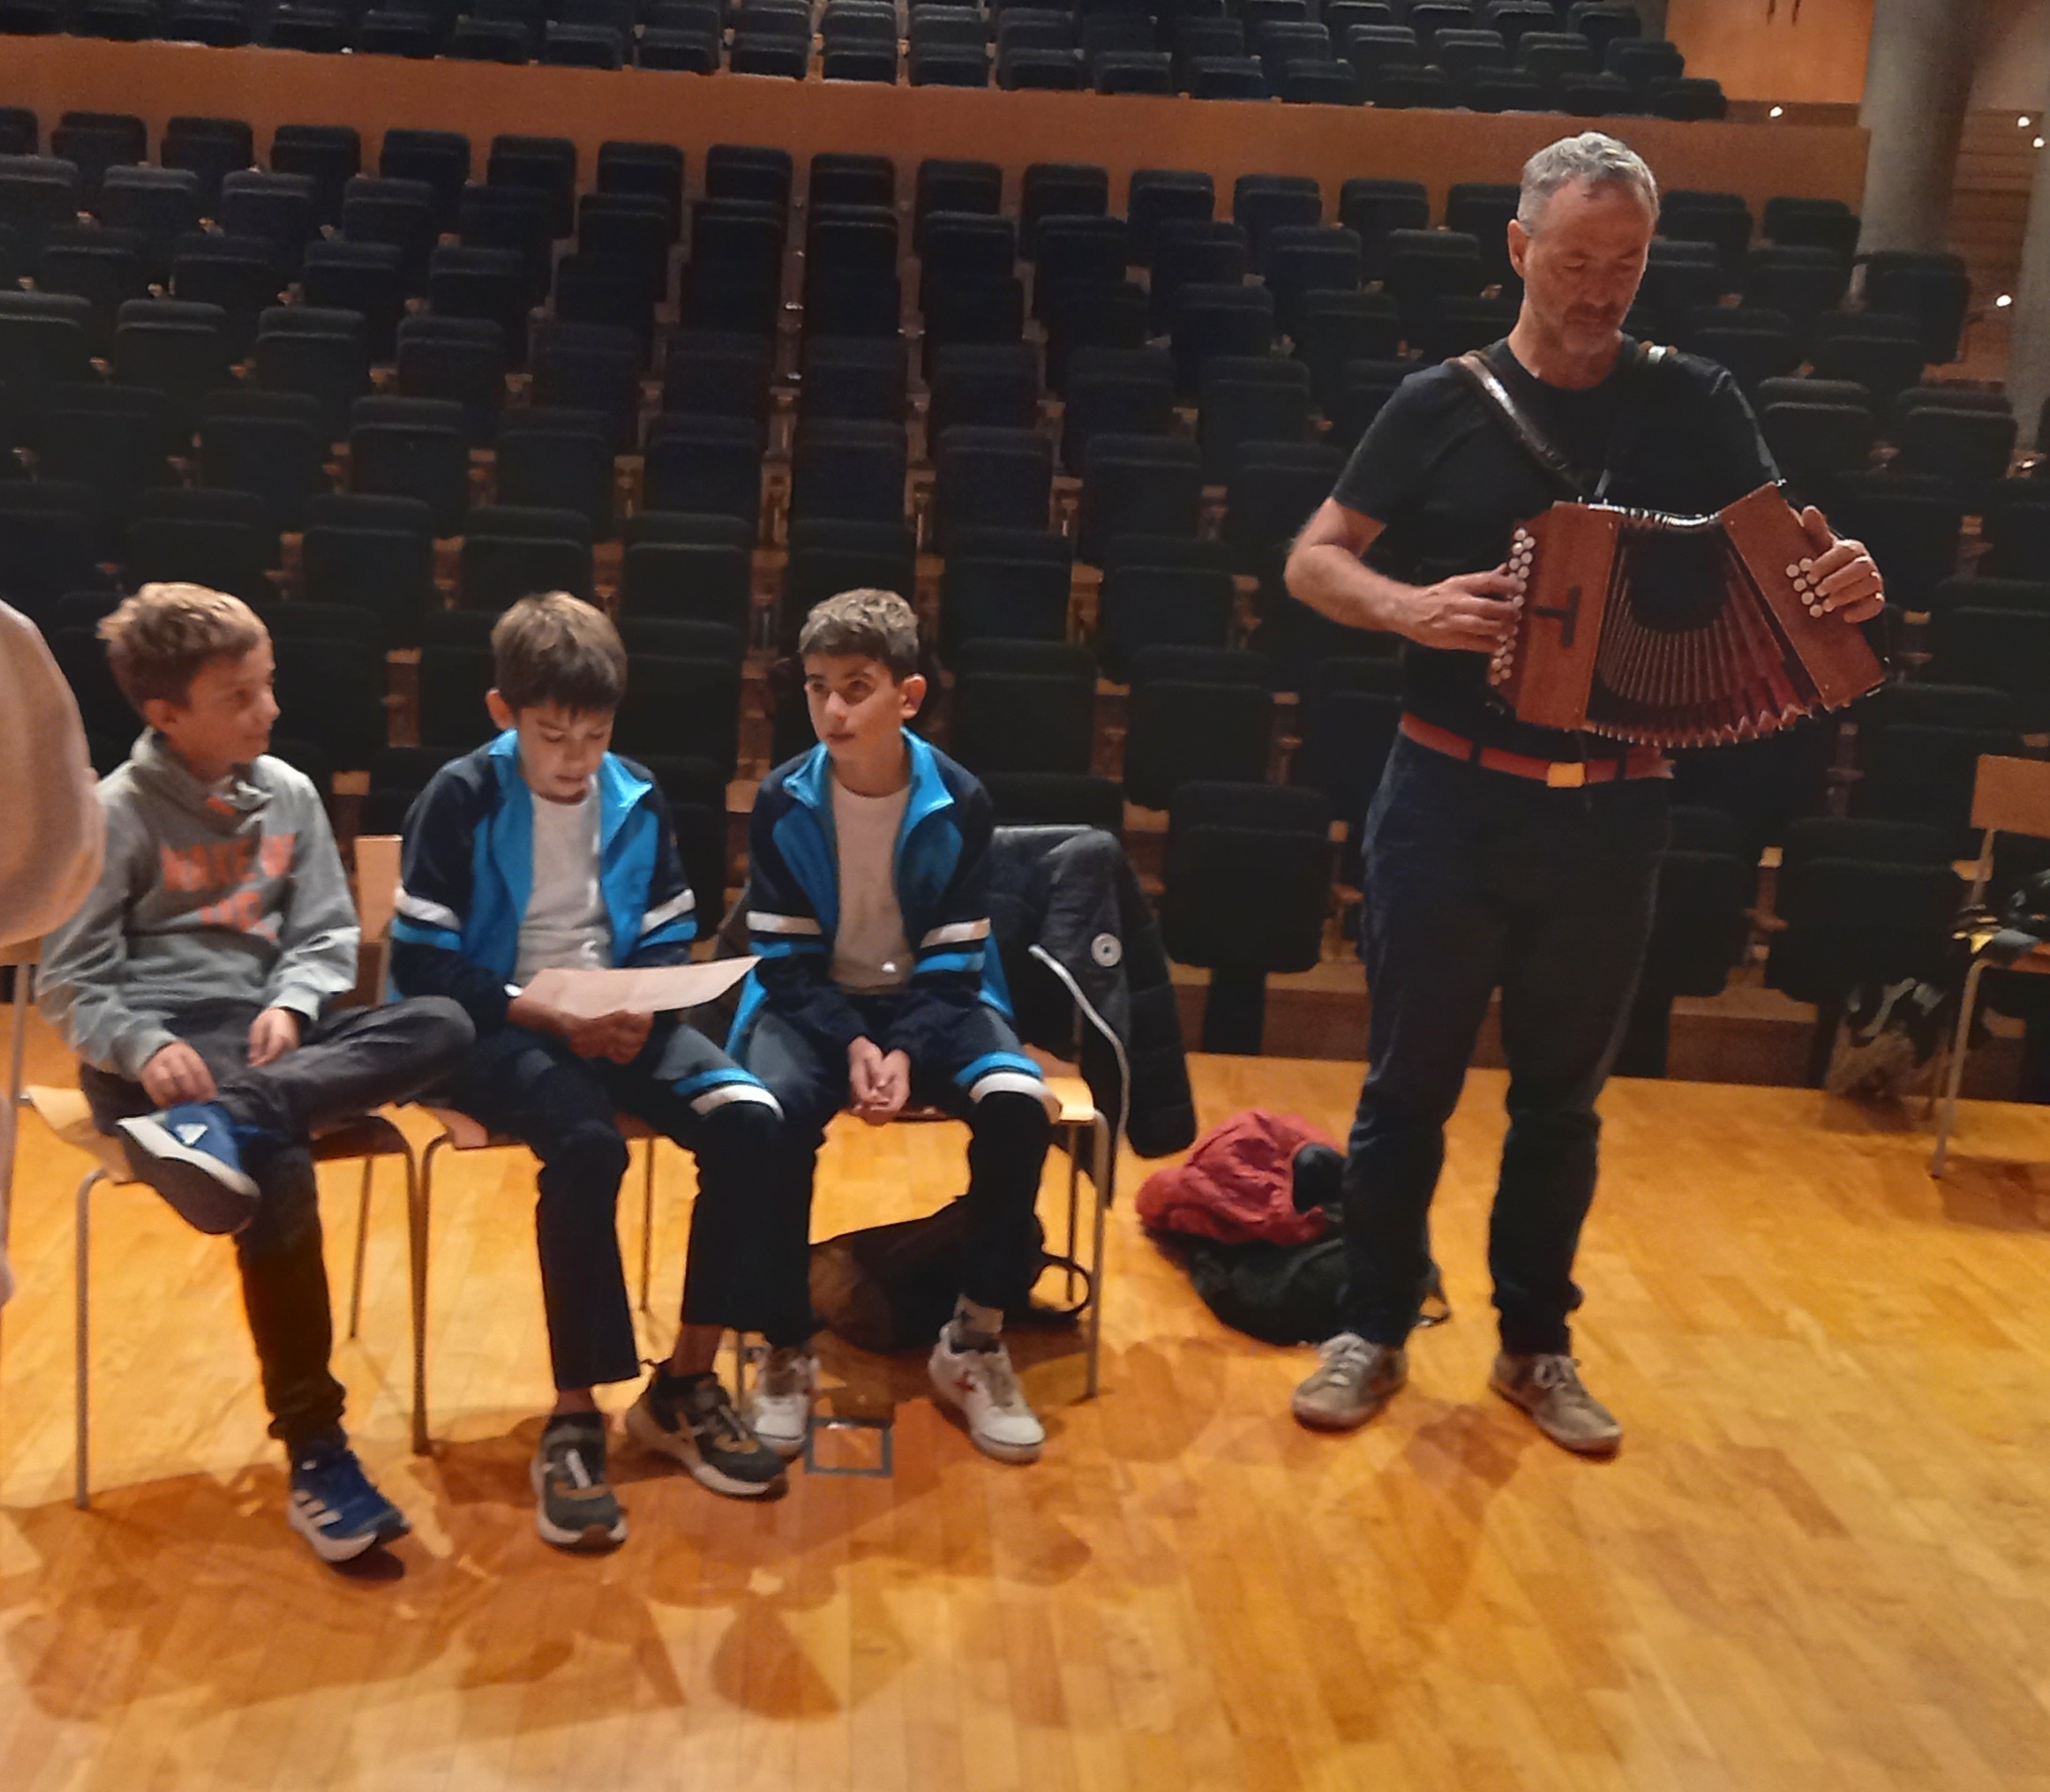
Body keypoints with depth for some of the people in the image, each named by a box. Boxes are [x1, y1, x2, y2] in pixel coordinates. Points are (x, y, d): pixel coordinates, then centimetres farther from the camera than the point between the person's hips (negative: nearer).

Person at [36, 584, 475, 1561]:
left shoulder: (290, 794, 10)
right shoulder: (116, 815, -2)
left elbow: (326, 938, 12)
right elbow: (68, 985, -3)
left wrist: (292, 1007, -10)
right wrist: (145, 1047, -22)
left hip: (269, 1030, 5)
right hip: (157, 1051, -5)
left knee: (442, 1025, -23)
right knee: (275, 1172, -35)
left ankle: (229, 1122, -40)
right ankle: (315, 1452, -25)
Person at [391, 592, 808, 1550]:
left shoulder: (637, 800, 6)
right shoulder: (461, 800, -7)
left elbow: (670, 946, 9)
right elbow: (424, 968, -11)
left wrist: (640, 1012, -13)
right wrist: (551, 1014, -19)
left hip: (616, 1020, 5)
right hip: (497, 1029, -4)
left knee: (748, 1120, -21)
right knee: (587, 1145, -35)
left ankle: (684, 1385, -7)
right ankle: (574, 1416, -21)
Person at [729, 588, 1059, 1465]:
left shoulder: (960, 804, -11)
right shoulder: (782, 802, -10)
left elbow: (955, 959, -8)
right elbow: (784, 958, -7)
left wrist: (907, 1051, -24)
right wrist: (851, 1044, -22)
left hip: (929, 1000, 1)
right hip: (814, 1001, 0)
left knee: (1018, 1106, -29)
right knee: (774, 1114, -33)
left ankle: (974, 1343, -10)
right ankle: (785, 1347, -12)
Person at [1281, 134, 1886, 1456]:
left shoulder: (1697, 405, 2)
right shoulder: (1443, 405, -2)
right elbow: (1313, 561, 0)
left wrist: (1843, 577, -20)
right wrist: (1408, 607, -21)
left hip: (1612, 814, 1)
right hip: (1452, 802, -1)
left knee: (1563, 1092, 13)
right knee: (1413, 1079, 7)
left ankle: (1538, 1344, 29)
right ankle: (1376, 1329, 24)